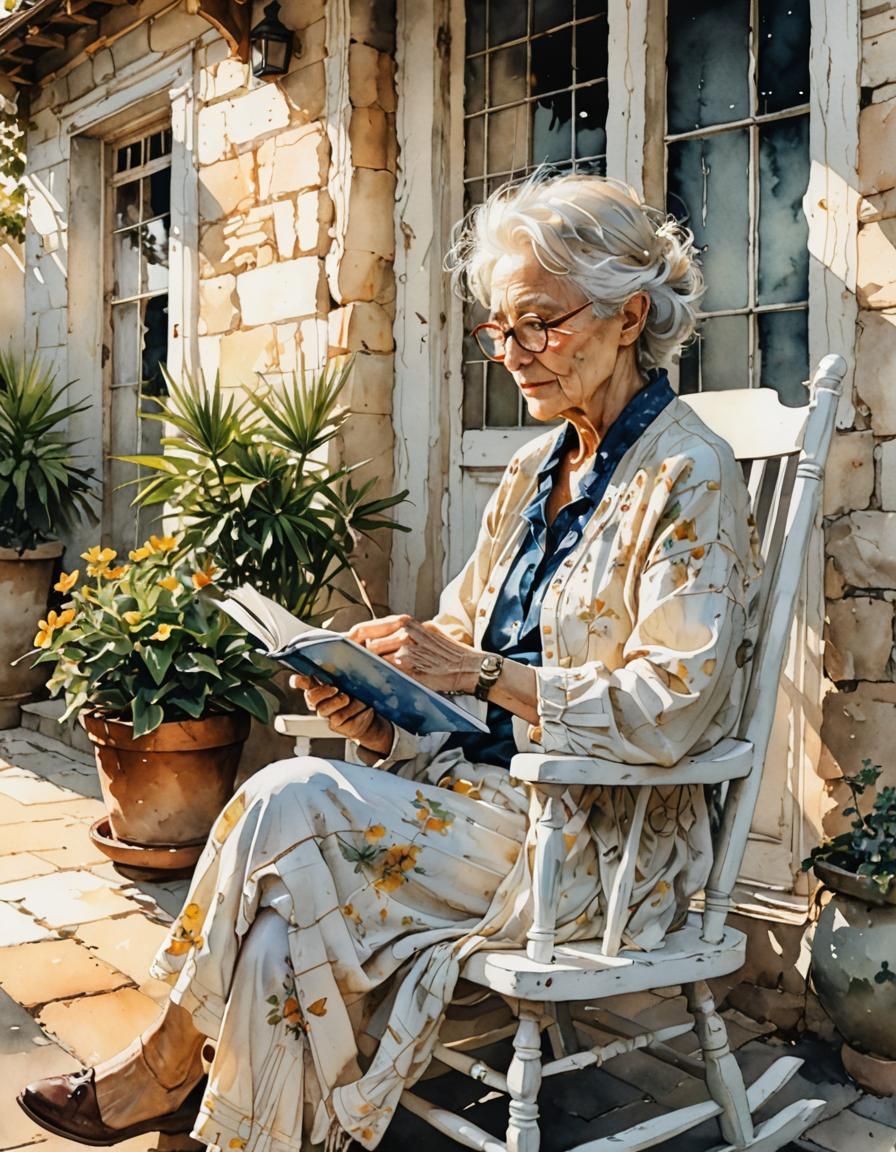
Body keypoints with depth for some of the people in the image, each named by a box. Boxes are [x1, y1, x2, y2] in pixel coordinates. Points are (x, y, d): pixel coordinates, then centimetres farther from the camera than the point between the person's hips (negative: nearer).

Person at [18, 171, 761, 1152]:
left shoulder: (687, 475, -11)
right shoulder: (534, 473, 13)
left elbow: (673, 705, -19)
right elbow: (462, 634, 13)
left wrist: (480, 674, -23)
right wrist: (383, 708, -8)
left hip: (598, 831, -7)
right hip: (491, 786, 7)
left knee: (286, 812, -20)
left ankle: (170, 1063, 4)